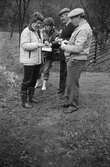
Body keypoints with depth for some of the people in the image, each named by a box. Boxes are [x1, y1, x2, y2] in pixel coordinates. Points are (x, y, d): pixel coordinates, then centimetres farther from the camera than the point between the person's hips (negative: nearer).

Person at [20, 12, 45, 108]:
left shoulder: (38, 32, 15)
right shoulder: (26, 31, -12)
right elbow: (24, 45, -20)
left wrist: (44, 44, 6)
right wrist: (37, 44, -28)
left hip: (37, 60, 8)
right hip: (29, 61, -8)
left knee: (34, 80, 14)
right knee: (27, 81, -2)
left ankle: (30, 98, 27)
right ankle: (24, 101, 7)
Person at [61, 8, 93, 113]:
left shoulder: (83, 29, -19)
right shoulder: (81, 28, 14)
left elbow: (78, 48, -25)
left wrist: (65, 47, -13)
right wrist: (66, 43, 6)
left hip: (77, 61, -10)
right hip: (73, 59, 10)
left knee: (73, 83, -1)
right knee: (69, 82, 17)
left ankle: (74, 105, 12)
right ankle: (69, 101, 29)